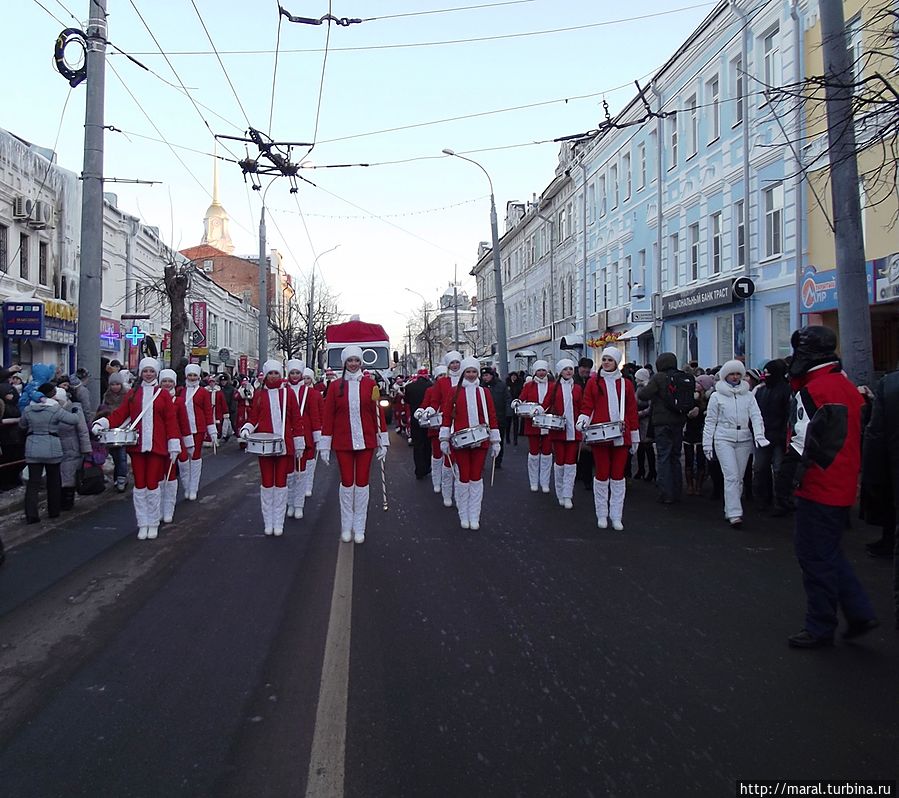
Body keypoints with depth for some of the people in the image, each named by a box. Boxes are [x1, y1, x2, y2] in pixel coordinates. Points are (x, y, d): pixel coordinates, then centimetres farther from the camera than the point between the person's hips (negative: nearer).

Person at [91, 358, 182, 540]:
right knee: (139, 486, 5)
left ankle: (153, 524, 15)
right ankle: (143, 524, 16)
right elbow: (120, 414, 3)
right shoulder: (132, 393, 9)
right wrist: (102, 423, -13)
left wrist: (174, 446, -4)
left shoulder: (163, 395, 3)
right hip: (137, 446, 2)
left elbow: (171, 421, 1)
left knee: (152, 485, 0)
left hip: (156, 446, -2)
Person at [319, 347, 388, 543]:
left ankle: (359, 528, 14)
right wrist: (325, 445, -1)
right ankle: (346, 527, 17)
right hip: (343, 443, 0)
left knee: (362, 482, 5)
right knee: (347, 482, 5)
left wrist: (383, 442, 0)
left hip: (366, 441, 0)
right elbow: (328, 416, 2)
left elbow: (378, 413, 3)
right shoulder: (335, 386, 2)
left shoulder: (370, 384, 2)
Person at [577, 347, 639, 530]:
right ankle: (602, 515, 15)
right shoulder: (593, 382, 7)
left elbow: (632, 411, 10)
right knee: (602, 476, 3)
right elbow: (587, 406, 5)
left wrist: (635, 437, 9)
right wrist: (583, 420, -16)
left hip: (621, 437, 1)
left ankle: (616, 517, 11)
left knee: (618, 477, 4)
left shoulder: (626, 384, 9)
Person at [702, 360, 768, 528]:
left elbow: (756, 416, 0)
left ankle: (729, 511, 18)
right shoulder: (716, 396, 4)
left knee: (739, 478, 7)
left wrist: (759, 435, -17)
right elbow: (710, 421, 5)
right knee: (731, 476, -13)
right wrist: (707, 444, 2)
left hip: (744, 440, 3)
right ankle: (734, 514, -15)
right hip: (724, 440, -3)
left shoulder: (748, 395, 9)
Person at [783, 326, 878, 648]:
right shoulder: (846, 385, 13)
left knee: (815, 557, 1)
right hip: (843, 486, 10)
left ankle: (819, 628, 11)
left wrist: (793, 467, -11)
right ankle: (860, 613, 22)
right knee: (828, 553, 21)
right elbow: (855, 436, 19)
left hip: (818, 489, -10)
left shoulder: (814, 390, -20)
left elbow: (804, 442, -25)